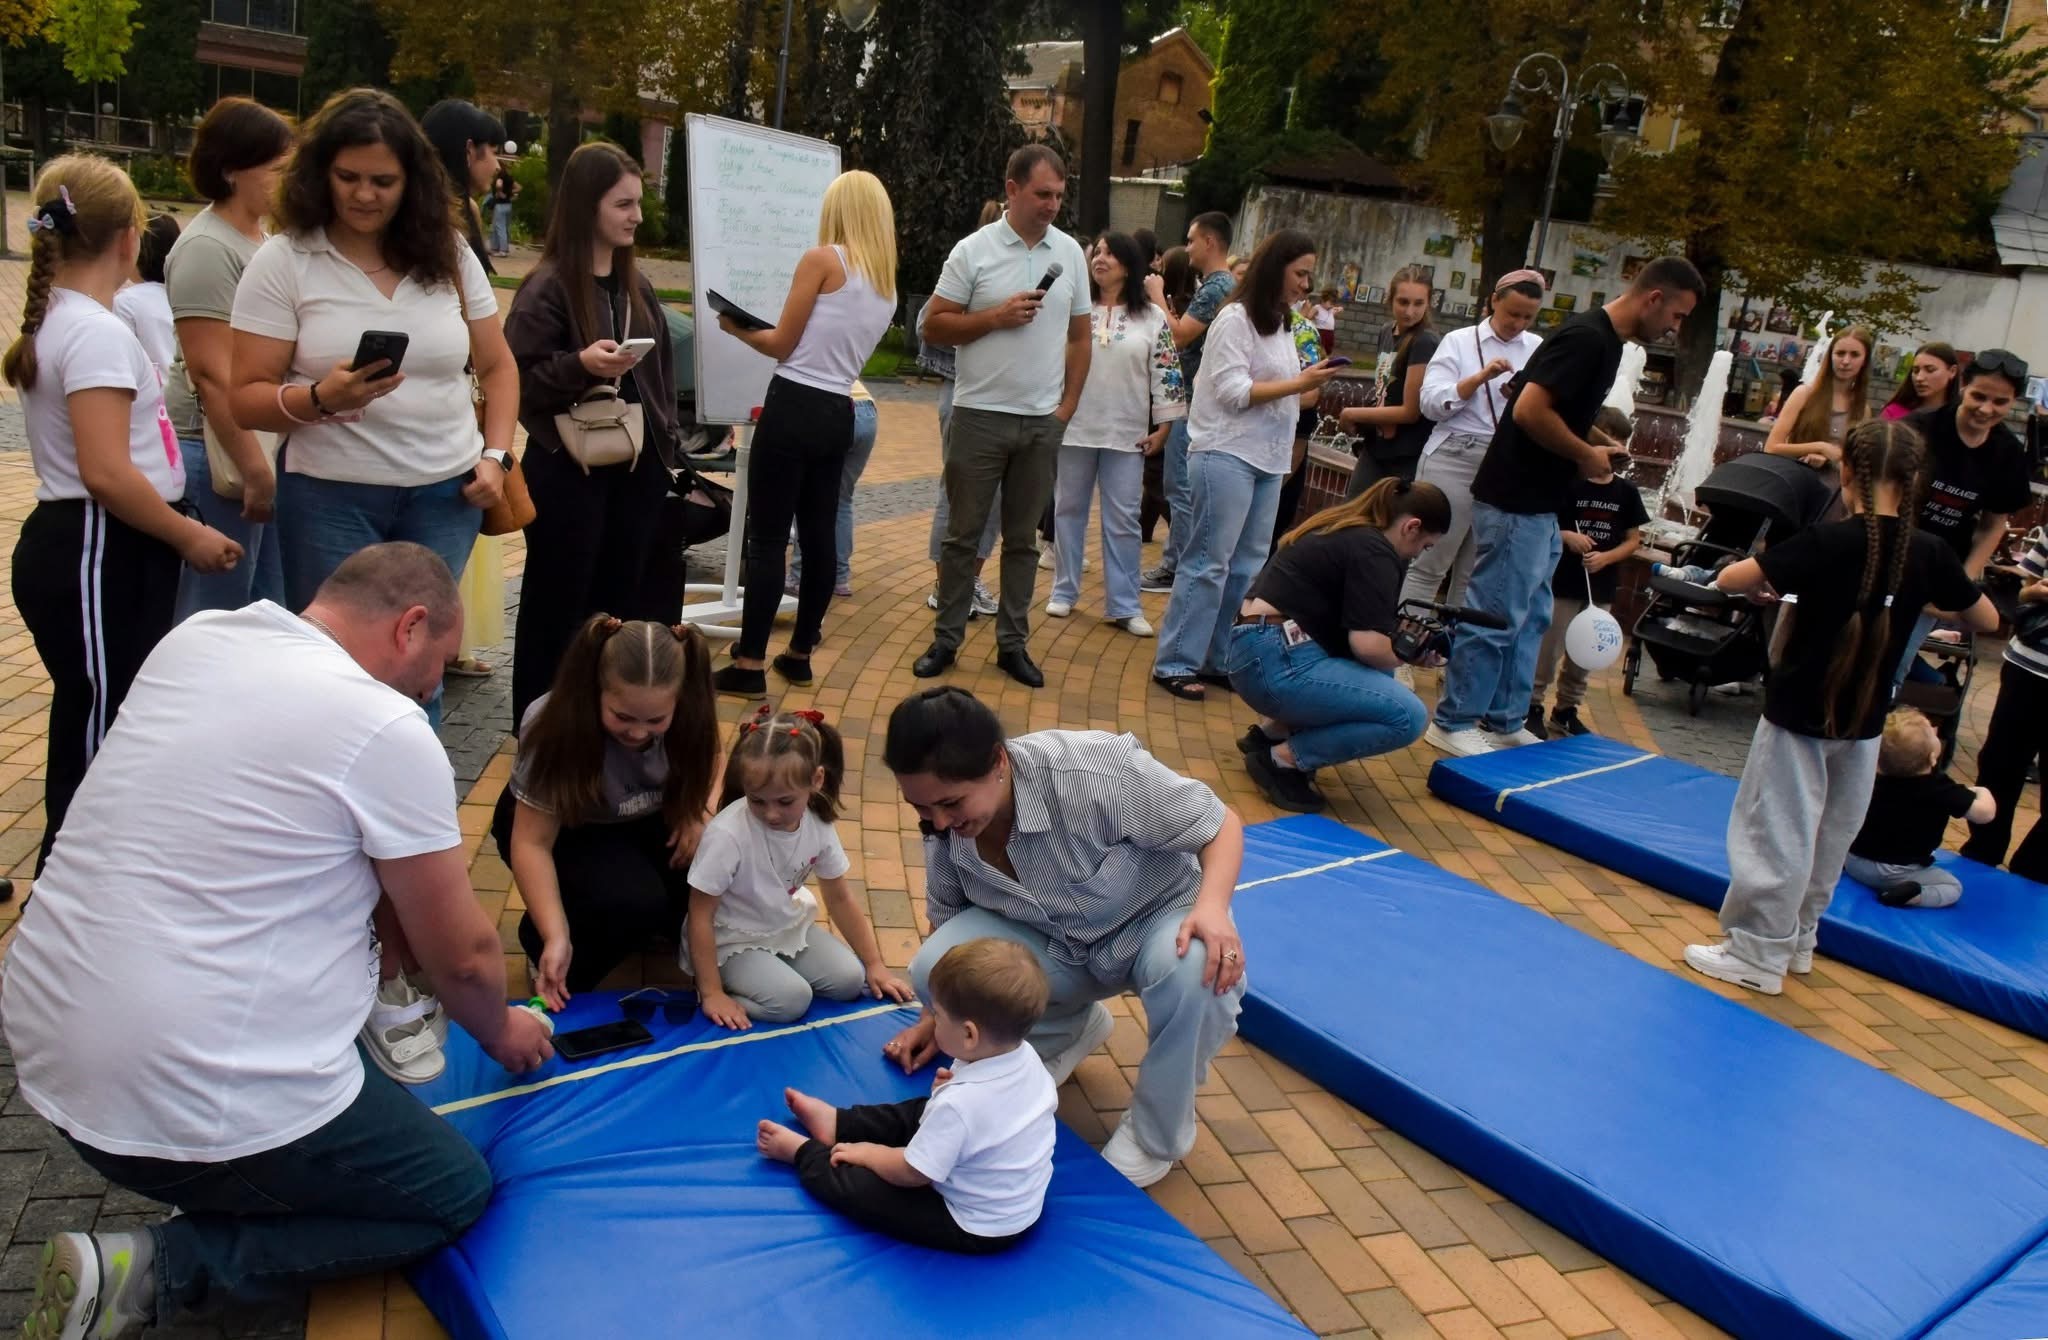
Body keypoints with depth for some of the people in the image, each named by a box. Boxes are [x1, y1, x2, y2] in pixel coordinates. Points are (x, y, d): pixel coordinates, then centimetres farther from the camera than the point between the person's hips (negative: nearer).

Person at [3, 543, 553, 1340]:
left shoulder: (193, 640, 5)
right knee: (457, 1193, 12)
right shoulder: (388, 730, -15)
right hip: (197, 1106, -8)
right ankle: (157, 1269, -2)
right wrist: (499, 1032, 16)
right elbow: (463, 955, -5)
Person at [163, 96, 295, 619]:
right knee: (218, 615, -1)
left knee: (270, 608, 14)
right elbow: (213, 374, -20)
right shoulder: (207, 249, -15)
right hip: (219, 449, -9)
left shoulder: (260, 237, 12)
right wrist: (253, 470, -21)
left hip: (270, 443, 9)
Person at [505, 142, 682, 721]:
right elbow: (515, 379, -13)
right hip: (568, 469, -6)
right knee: (559, 601, 4)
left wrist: (666, 437, 11)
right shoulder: (548, 287, -11)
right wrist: (581, 364, -27)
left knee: (623, 597, 12)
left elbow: (662, 366, 18)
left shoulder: (637, 283, 9)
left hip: (636, 466, 6)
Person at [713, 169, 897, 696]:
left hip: (795, 408, -7)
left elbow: (783, 345, -5)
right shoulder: (887, 285, 13)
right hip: (838, 415, 7)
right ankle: (799, 654, 19)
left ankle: (749, 665, -2)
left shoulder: (821, 260, -8)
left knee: (767, 537, -4)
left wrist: (738, 329, 12)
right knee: (819, 535, 11)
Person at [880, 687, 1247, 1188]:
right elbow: (947, 920, 3)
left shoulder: (1095, 771, -34)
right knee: (933, 968, -23)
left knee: (1199, 973, -39)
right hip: (1056, 946, 4)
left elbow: (1222, 823, -24)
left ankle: (1157, 1134, -8)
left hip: (1160, 917, -4)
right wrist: (941, 1017, 3)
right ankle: (1070, 1029, 9)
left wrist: (1212, 906, -41)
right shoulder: (944, 825, -17)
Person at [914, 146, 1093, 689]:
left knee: (1022, 539, 10)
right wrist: (996, 317, -16)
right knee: (962, 534, 5)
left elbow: (1078, 336, 11)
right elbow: (935, 324, -4)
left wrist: (1066, 406, 4)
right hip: (980, 415, -3)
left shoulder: (1071, 252, 6)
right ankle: (946, 639, 15)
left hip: (1042, 422, 3)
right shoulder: (974, 250, -5)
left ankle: (1012, 643, 18)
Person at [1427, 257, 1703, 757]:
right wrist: (1586, 455, -14)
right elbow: (1529, 411, -27)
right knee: (1495, 617, -2)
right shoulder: (1587, 338, -19)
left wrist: (1592, 449, 9)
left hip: (1539, 505, 10)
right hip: (1515, 504, -10)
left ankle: (1504, 721, 24)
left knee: (1528, 619, 15)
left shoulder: (1604, 340, 12)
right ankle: (1453, 722, 9)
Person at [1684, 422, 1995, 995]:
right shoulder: (1928, 553, -6)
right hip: (1864, 722, 5)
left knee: (1778, 833, 3)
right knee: (1831, 837, 18)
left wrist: (1765, 586, 2)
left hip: (1799, 712, -5)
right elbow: (1988, 620, 10)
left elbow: (1728, 579, -19)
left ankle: (1758, 953, 8)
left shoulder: (1828, 542, -20)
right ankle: (1798, 938, 31)